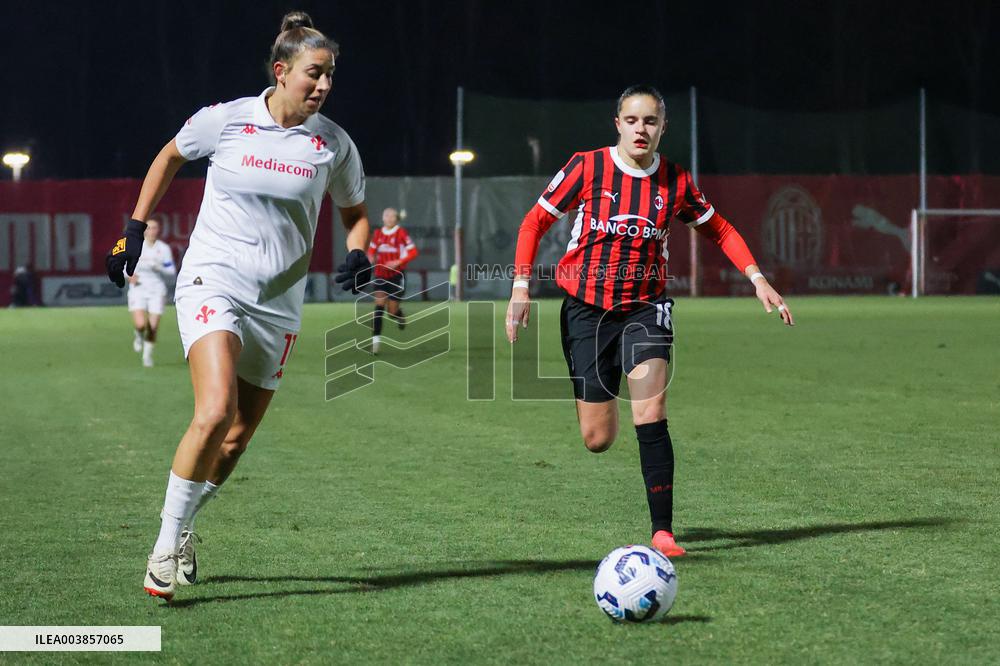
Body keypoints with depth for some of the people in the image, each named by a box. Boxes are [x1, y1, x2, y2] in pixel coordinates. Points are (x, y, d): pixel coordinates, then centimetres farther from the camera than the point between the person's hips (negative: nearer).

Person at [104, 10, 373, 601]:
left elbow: (356, 212, 16)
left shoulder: (334, 144, 1)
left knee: (236, 438, 5)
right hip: (213, 282, -3)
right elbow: (170, 157, 14)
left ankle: (183, 525, 31)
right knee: (215, 412, -24)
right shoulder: (225, 120, -5)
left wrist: (359, 254, -5)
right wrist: (135, 231, 13)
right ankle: (167, 543, -11)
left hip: (278, 303, 4)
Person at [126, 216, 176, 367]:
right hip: (138, 288, 0)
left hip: (157, 291, 1)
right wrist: (129, 275, -9)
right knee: (140, 324, -18)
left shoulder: (164, 249, 1)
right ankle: (139, 336, 19)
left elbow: (172, 272, 2)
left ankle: (148, 354, 18)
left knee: (153, 327, -4)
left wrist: (159, 268, -17)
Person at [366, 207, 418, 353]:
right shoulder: (377, 234, 5)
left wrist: (398, 262, -21)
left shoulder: (401, 233, -8)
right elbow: (371, 250, 19)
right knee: (379, 304, -16)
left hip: (396, 276, -3)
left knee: (393, 311, 0)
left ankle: (401, 317, 39)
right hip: (381, 275, 3)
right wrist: (371, 258, -4)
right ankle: (376, 339, -19)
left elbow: (413, 252, -9)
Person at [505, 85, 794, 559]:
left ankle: (662, 530, -15)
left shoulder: (675, 183, -2)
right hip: (585, 306, 0)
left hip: (645, 307, 1)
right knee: (597, 439, -1)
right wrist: (521, 285, -10)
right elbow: (536, 222, 0)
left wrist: (757, 278, 3)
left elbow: (719, 230, 14)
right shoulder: (587, 167, -8)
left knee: (651, 417, -19)